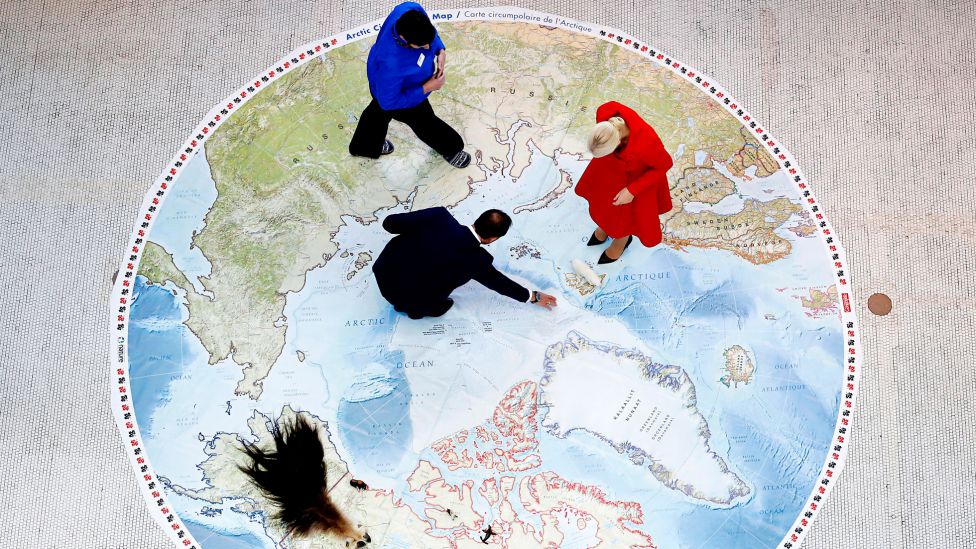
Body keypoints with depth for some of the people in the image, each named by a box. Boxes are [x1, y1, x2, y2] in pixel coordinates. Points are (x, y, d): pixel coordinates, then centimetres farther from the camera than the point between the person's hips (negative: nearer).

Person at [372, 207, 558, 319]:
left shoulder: (440, 215, -16)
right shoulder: (477, 260, -18)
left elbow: (390, 223, -11)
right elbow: (500, 283, 1)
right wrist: (533, 297, 18)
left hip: (382, 271, 3)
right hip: (405, 298, -3)